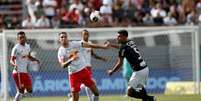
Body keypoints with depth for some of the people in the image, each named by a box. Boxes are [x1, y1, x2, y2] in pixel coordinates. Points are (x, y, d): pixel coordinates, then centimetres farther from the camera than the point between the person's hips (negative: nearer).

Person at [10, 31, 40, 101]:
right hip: (18, 72, -8)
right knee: (21, 90, -9)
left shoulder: (27, 46, 10)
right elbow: (11, 60, -16)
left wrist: (35, 59, 6)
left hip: (25, 72, 8)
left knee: (29, 90, 10)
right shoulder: (16, 48, -12)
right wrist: (14, 64, -37)